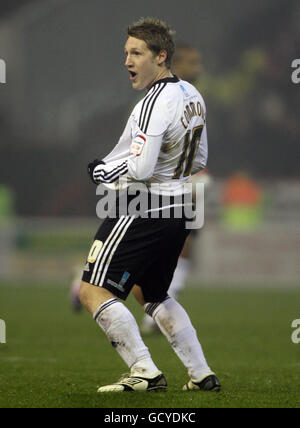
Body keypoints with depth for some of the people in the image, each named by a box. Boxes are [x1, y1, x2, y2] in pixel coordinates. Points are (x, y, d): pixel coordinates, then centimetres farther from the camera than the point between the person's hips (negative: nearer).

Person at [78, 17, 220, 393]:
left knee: (93, 292, -6)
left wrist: (102, 171, -7)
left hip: (142, 211, -10)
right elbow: (198, 161, 19)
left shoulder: (155, 104, -20)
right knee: (151, 293, 25)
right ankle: (201, 374, 22)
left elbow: (140, 168, -24)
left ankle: (145, 373, -11)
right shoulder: (192, 96, 9)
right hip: (176, 210, 10)